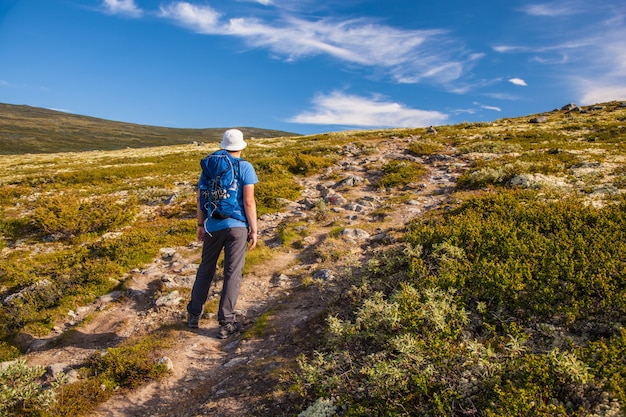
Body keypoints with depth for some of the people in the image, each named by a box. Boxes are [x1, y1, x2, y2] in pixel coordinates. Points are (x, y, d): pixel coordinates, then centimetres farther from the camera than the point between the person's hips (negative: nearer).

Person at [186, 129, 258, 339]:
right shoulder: (245, 167, -5)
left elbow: (200, 198, 8)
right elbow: (249, 201, -12)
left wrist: (201, 224, 18)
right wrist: (254, 230, -6)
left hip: (213, 226, 4)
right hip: (237, 226, -4)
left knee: (205, 269, 19)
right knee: (232, 274, 3)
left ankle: (194, 314, 30)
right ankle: (226, 323, 9)